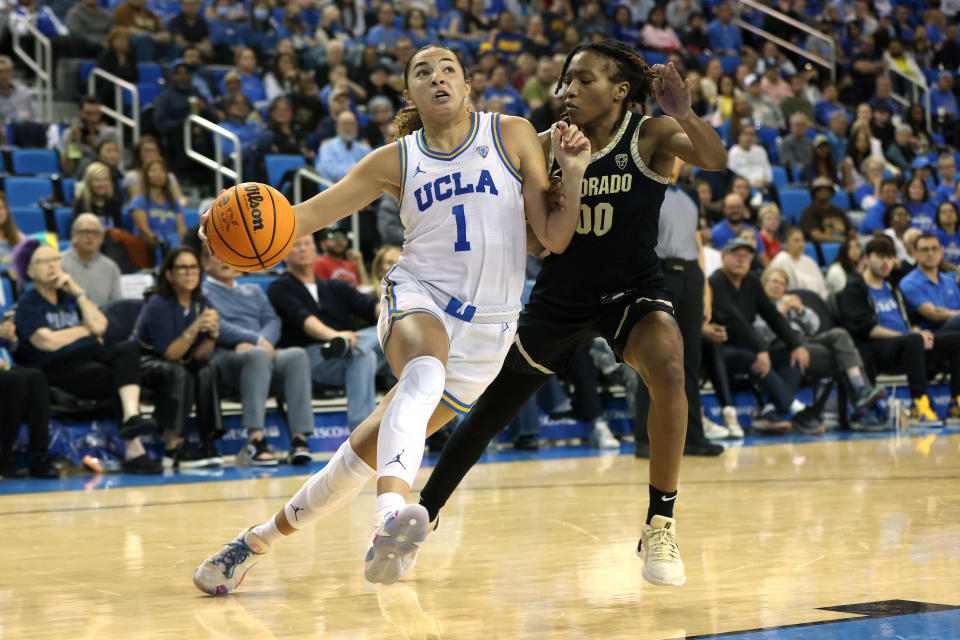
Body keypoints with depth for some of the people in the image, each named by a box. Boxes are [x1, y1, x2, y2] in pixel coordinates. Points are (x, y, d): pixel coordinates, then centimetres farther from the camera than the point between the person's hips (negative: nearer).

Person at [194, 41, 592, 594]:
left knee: (369, 450, -2)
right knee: (426, 370, -38)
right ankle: (392, 513, -58)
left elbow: (555, 239, 4)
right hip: (418, 298, 0)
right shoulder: (396, 161, 6)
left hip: (486, 327, 0)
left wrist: (575, 174, -12)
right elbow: (306, 215, 5)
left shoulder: (512, 137, 3)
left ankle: (261, 539, 17)